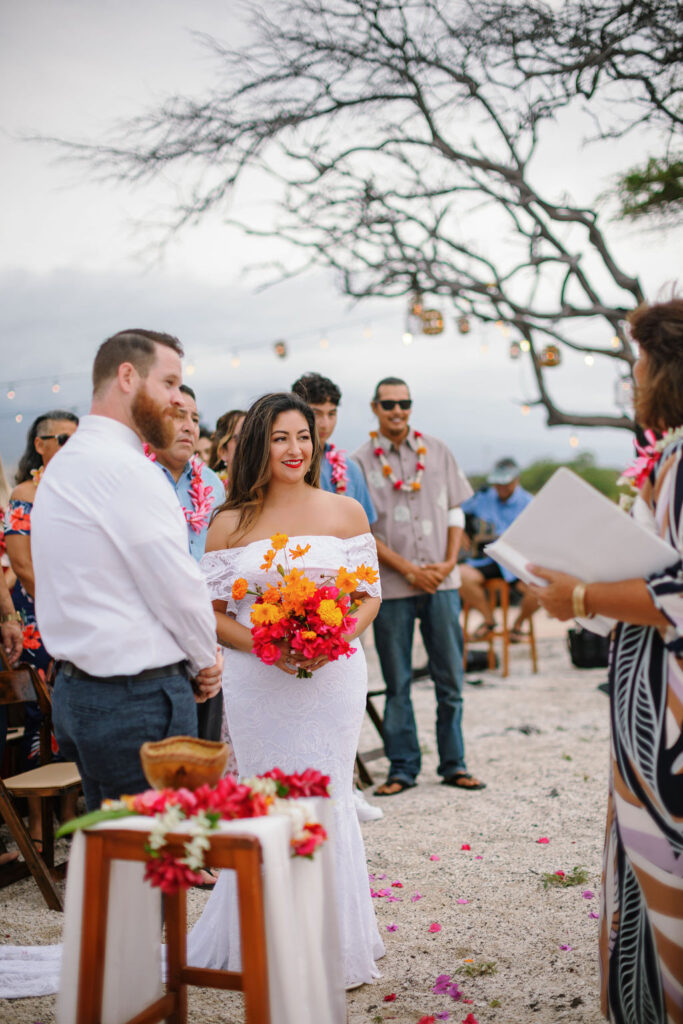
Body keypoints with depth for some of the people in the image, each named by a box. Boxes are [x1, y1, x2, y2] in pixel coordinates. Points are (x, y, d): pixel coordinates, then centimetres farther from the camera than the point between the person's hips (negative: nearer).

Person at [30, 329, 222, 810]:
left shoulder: (66, 463, 14)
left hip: (77, 692, 10)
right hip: (137, 699, -10)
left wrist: (189, 658, 8)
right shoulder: (125, 469, -18)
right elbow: (178, 589, -16)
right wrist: (206, 660, 3)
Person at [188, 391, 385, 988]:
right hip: (258, 684, 0)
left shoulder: (346, 513, 4)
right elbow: (214, 613, 4)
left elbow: (371, 596, 6)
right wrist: (262, 645, -14)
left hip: (333, 675, 0)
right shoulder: (230, 524, 3)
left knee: (328, 802, 3)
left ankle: (334, 942, 21)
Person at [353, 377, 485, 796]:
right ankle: (403, 768, 15)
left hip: (441, 582, 2)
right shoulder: (362, 461, -1)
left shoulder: (437, 451, 8)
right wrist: (410, 570, -10)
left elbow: (455, 511, 10)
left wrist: (449, 562, -4)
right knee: (397, 682, 4)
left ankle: (453, 764, 18)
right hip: (391, 586, -2)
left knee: (451, 678, 6)